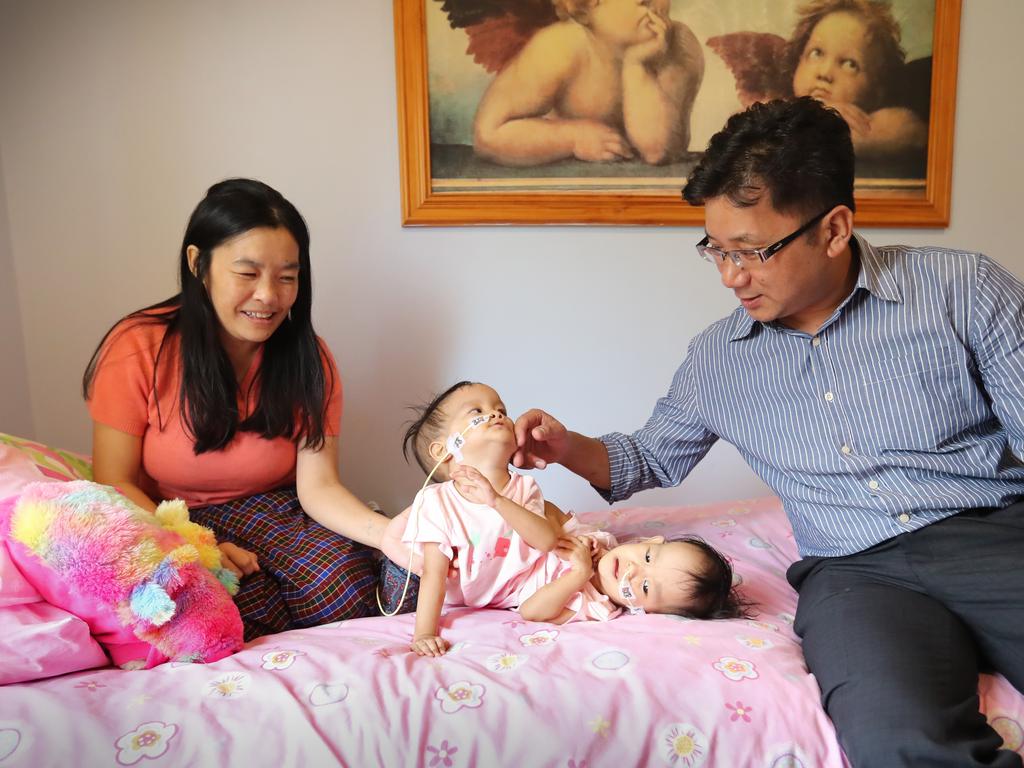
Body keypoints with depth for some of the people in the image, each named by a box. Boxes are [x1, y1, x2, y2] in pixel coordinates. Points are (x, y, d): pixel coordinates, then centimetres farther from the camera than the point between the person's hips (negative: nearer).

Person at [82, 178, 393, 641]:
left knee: (345, 573, -27)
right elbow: (115, 482, -9)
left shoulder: (308, 359, -7)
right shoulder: (139, 348, -15)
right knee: (242, 602, -32)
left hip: (268, 511, 3)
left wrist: (389, 533, -33)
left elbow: (318, 486, -12)